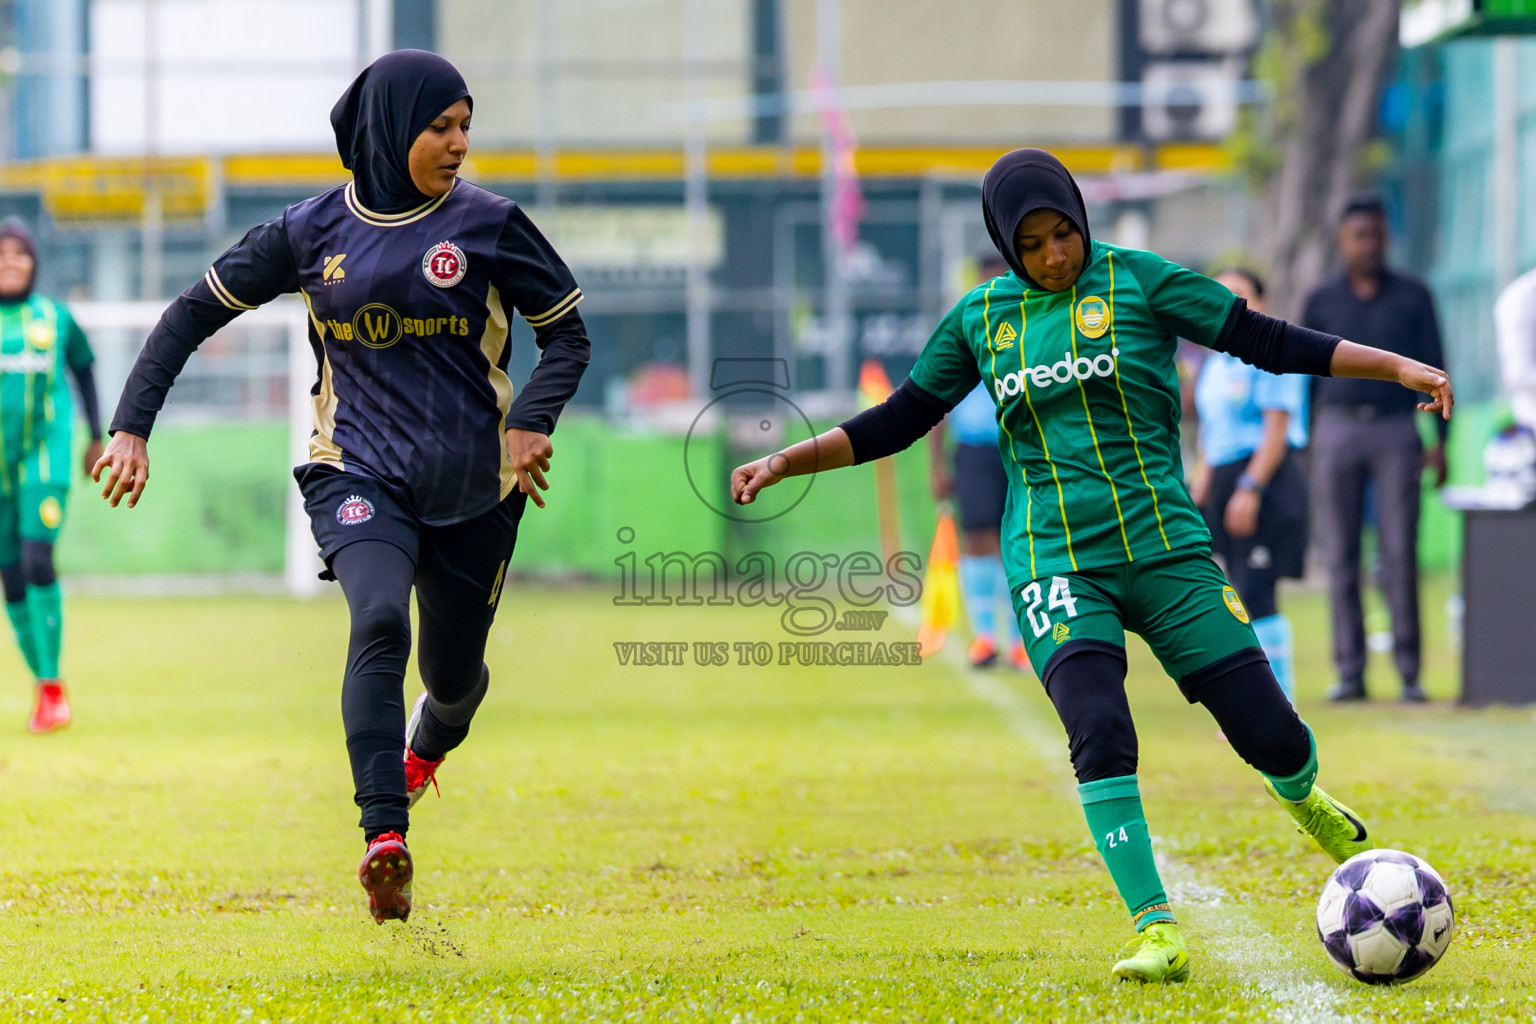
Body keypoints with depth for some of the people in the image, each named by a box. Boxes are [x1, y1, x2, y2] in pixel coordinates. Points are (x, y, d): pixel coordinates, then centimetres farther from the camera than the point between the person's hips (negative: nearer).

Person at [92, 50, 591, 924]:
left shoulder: (489, 224, -2)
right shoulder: (314, 232, 1)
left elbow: (567, 333, 4)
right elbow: (196, 313, 7)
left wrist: (531, 422, -15)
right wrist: (133, 426, -1)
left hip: (474, 485, 1)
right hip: (358, 473, -1)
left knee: (453, 671, 12)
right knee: (380, 619, -28)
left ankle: (429, 741, 53)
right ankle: (386, 839, -37)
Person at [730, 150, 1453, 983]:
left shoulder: (1138, 282, -1)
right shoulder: (979, 318, 7)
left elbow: (1269, 343, -1)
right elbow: (897, 422, 15)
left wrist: (1398, 366, -7)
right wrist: (786, 461, 7)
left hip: (1165, 549, 0)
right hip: (1056, 564, 1)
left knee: (1271, 734, -4)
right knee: (1099, 729, -24)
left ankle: (1301, 798, 34)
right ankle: (1155, 929, -16)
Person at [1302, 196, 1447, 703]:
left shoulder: (1413, 297, 6)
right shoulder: (1321, 300, 8)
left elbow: (1434, 370, 7)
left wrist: (1441, 440, -1)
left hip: (1396, 432, -1)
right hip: (1337, 429, 1)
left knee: (1400, 555, -6)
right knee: (1341, 557, -1)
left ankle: (1410, 673, -4)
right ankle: (1349, 671, 2)